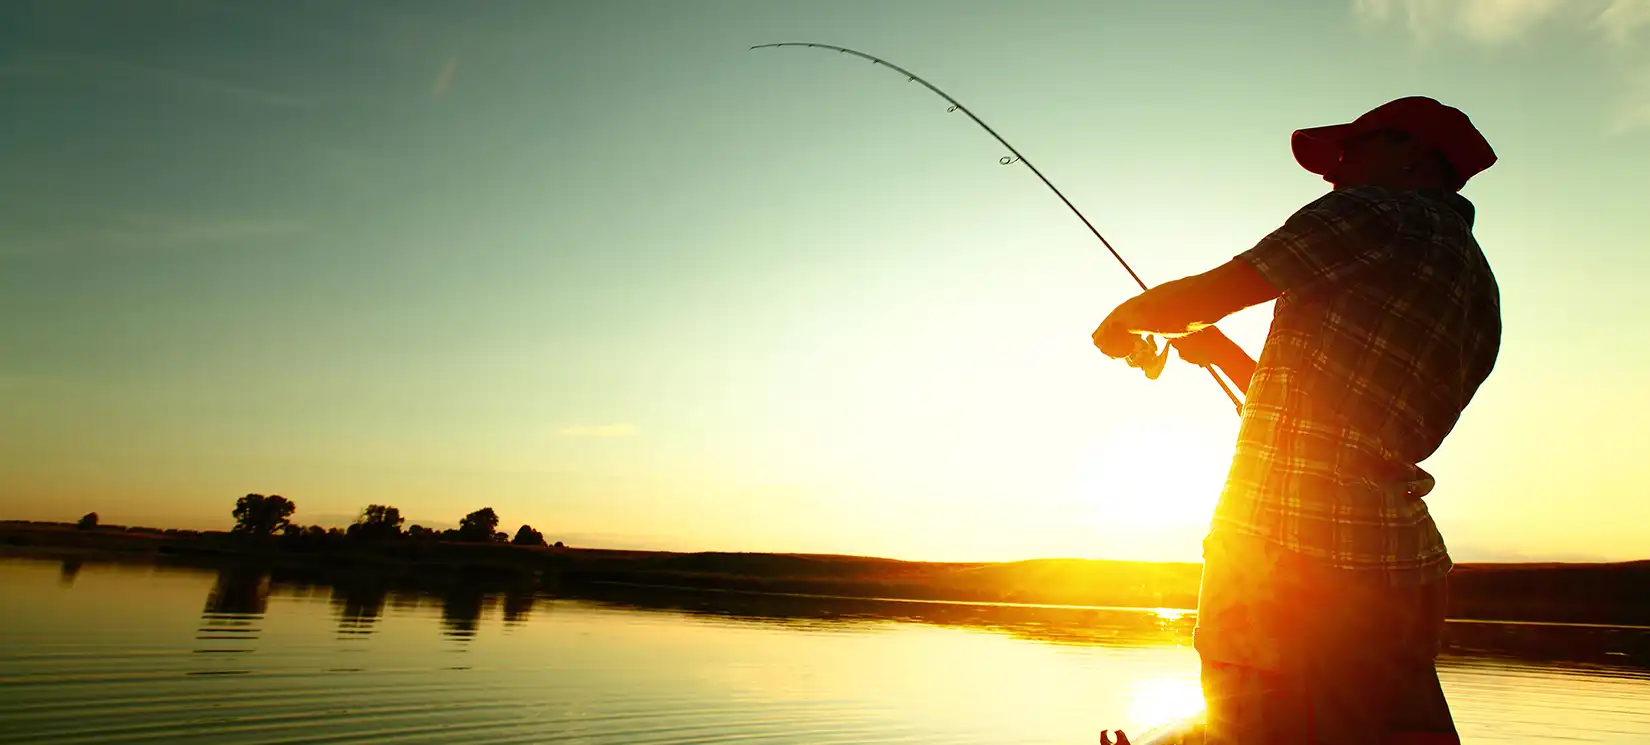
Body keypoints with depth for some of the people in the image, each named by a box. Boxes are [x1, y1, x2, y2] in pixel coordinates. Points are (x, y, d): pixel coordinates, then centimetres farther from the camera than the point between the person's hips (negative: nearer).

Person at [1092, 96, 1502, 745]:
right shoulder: (1478, 289, 22)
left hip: (1284, 545, -9)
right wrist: (1221, 350, 29)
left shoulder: (1381, 213, -4)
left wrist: (1122, 321, 14)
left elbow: (1201, 296, -5)